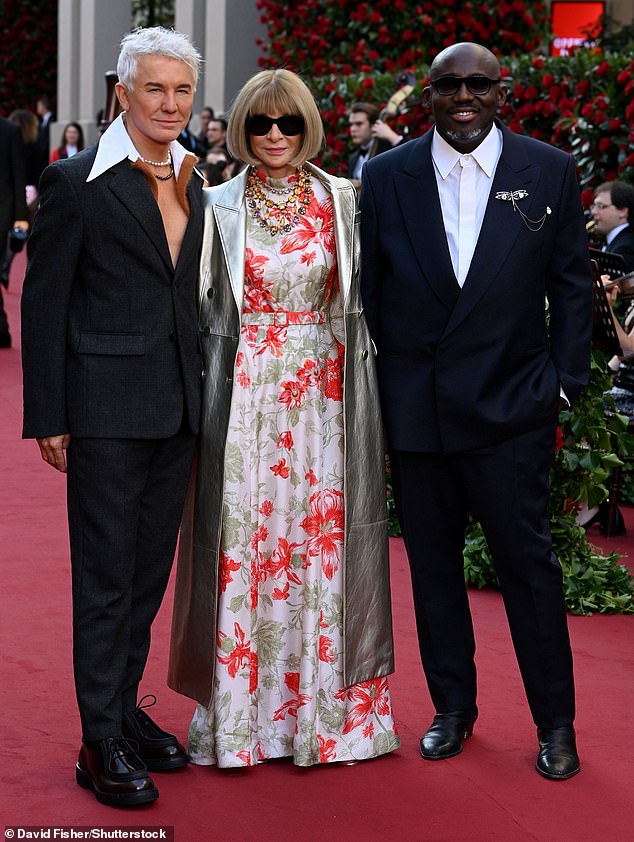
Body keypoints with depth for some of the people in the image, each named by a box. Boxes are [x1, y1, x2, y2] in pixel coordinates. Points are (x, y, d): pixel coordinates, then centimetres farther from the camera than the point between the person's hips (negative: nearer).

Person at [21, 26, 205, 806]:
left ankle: (125, 707, 27)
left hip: (176, 407, 6)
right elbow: (44, 301, -7)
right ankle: (101, 743, 8)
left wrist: (201, 392, 12)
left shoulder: (190, 181, 11)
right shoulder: (77, 180, -8)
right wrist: (48, 416, -10)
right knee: (106, 575, 0)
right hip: (107, 405, -6)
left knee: (149, 569, 13)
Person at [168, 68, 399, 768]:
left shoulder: (343, 201, 5)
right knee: (244, 538, 1)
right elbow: (199, 304, 6)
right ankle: (242, 706, 11)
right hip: (245, 394, -1)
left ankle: (326, 703, 14)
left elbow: (364, 298, 7)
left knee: (322, 537, 3)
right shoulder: (218, 207, 3)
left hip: (323, 396, 1)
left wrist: (362, 392, 2)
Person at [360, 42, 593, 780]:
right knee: (432, 562, 11)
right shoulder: (385, 178, 3)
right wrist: (373, 393, 4)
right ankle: (452, 707, 26)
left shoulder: (549, 171, 1)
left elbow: (570, 283, 5)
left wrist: (566, 381, 0)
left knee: (528, 560, 1)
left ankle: (555, 721, 15)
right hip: (414, 408, 2)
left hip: (510, 407, -2)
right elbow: (365, 290, 7)